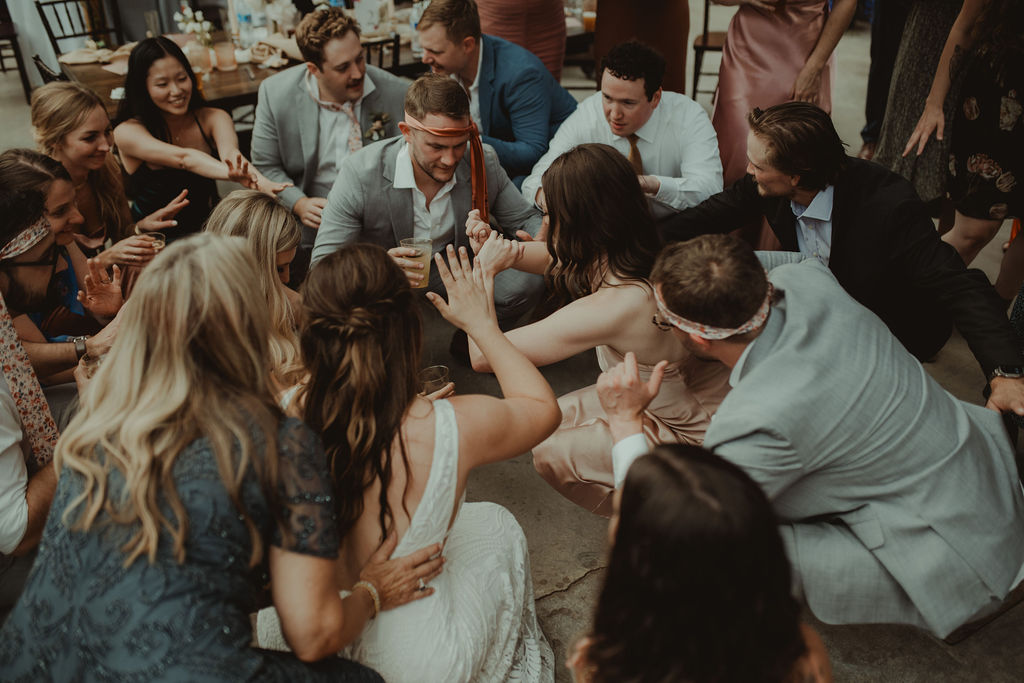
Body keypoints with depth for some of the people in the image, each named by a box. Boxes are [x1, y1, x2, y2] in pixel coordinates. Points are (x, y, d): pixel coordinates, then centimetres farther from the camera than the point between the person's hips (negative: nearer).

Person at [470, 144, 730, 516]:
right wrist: (502, 248, -3)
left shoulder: (613, 308, -37)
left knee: (551, 452, -6)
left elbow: (483, 355, -30)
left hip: (696, 436, -8)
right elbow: (559, 258, 12)